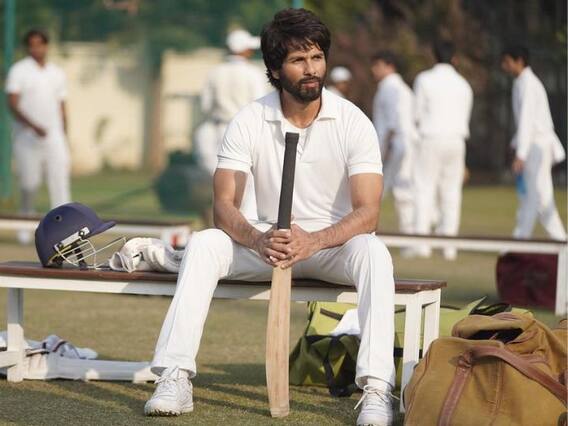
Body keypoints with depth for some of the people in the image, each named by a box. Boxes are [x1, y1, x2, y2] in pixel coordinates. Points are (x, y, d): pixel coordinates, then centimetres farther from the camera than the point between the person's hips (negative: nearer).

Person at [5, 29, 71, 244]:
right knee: (29, 182, 1)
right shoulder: (19, 71, -2)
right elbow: (12, 104, -11)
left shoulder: (57, 73, 12)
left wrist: (64, 140, 14)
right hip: (27, 137, -3)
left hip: (54, 137, 3)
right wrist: (33, 125, -24)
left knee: (60, 180, -10)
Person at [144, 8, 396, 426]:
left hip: (334, 243, -1)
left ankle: (376, 390, -42)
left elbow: (367, 212, -19)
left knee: (374, 253, -35)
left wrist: (313, 241, -38)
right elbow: (225, 204, -14)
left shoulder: (353, 122, -11)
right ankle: (175, 377, -32)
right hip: (269, 245, 2)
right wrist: (257, 239, -37)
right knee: (203, 244, -25)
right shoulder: (250, 121, -7)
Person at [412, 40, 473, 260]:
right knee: (451, 191, 5)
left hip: (431, 137, -3)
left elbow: (417, 113, 0)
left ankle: (421, 243, -7)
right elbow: (465, 119, 12)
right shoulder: (463, 84, 8)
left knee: (424, 188, -1)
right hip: (456, 139, 3)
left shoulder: (424, 79, -3)